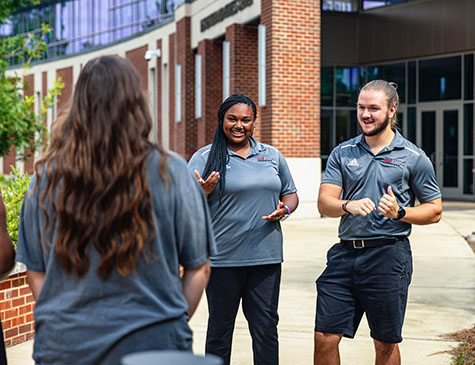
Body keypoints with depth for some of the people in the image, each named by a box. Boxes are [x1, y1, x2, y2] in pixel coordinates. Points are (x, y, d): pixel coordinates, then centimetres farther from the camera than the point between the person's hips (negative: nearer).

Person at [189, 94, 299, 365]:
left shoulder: (272, 156, 12)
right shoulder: (205, 158, 0)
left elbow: (290, 194, 20)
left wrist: (284, 210, -2)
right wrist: (203, 192, -23)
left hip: (266, 257, 3)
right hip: (222, 259, -3)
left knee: (266, 327, 5)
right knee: (220, 329, 8)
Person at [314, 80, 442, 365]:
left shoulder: (414, 157, 2)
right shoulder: (342, 153, 9)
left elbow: (435, 210, 4)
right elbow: (324, 202, 0)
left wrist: (400, 212, -14)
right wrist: (348, 206, -22)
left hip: (388, 256, -2)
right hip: (345, 253, 3)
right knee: (325, 337, 0)